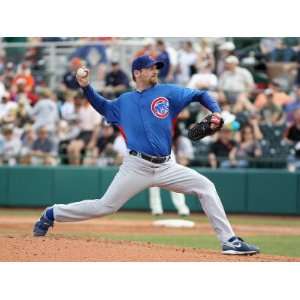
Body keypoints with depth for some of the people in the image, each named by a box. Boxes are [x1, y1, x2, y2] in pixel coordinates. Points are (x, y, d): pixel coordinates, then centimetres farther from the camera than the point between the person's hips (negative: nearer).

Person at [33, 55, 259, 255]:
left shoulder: (168, 93, 9)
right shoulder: (125, 101, 13)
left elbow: (200, 95, 10)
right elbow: (102, 107, 31)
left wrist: (216, 113, -7)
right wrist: (86, 87, 17)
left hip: (166, 167, 1)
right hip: (136, 167, -1)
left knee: (205, 187, -13)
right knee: (105, 206, -4)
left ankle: (229, 241, -10)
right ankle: (52, 214, 15)